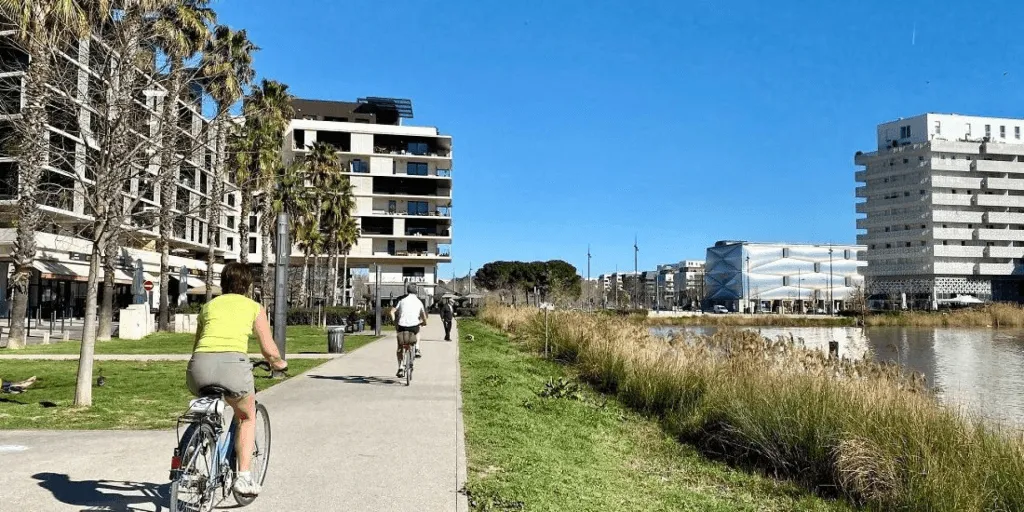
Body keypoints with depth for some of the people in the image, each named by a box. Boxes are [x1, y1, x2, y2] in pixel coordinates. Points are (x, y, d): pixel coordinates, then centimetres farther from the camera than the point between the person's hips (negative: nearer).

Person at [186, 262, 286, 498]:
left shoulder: (209, 306, 27)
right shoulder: (254, 307, 19)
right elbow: (269, 350, 16)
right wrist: (279, 363, 37)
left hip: (200, 364, 3)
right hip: (232, 363, -3)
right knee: (247, 418, 24)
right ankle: (243, 477, 12)